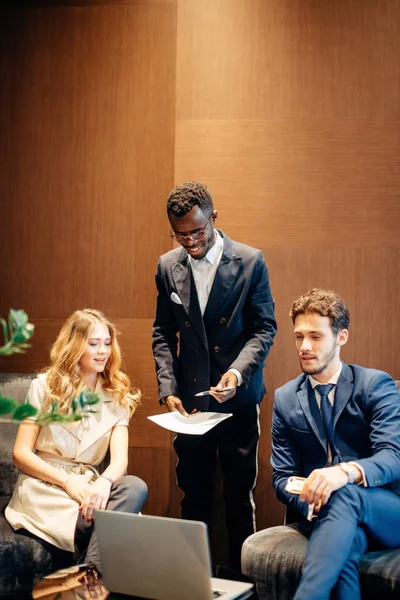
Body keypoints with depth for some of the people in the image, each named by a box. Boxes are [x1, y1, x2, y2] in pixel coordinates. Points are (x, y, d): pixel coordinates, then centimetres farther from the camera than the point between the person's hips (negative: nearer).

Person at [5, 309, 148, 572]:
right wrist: (67, 481, -17)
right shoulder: (45, 386, 4)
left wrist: (105, 482, -29)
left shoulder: (117, 396, 10)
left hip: (88, 486, 4)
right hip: (43, 487, -4)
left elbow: (120, 457, -4)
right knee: (96, 517, -35)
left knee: (135, 487, -30)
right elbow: (21, 454, -1)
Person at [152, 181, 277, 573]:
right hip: (189, 397, 3)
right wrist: (168, 388, -3)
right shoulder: (167, 267, 3)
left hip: (238, 397, -2)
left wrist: (238, 371, -20)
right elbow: (163, 333, 8)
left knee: (239, 494, 8)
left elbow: (264, 328, -4)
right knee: (193, 493, 12)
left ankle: (240, 574, 23)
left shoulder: (250, 262, -7)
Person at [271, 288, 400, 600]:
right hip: (326, 514, 2)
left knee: (345, 496, -38)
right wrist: (311, 501, -16)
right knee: (346, 541, -37)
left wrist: (347, 472, -38)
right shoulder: (285, 399, 9)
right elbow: (282, 476, 8)